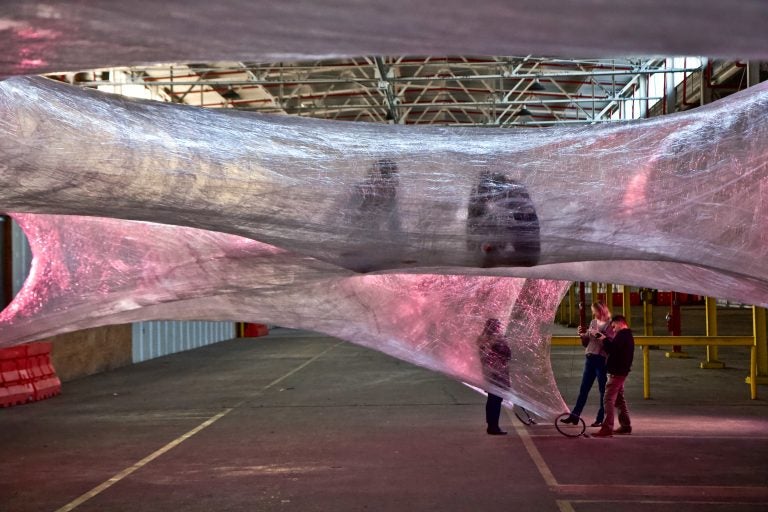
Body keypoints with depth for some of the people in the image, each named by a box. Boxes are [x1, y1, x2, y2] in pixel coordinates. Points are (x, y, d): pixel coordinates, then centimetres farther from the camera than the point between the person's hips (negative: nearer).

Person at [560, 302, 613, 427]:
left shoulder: (610, 325, -6)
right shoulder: (593, 323, 12)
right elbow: (586, 344, 17)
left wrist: (601, 337, -25)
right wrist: (582, 335, -1)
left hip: (602, 359, -6)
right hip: (590, 359, 6)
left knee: (603, 390, 2)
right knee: (583, 389, 7)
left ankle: (601, 419, 9)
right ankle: (574, 415, 10)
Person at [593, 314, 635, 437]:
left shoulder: (622, 335, -14)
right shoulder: (627, 335, 19)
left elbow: (612, 349, -25)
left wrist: (605, 339, -12)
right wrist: (608, 340, 4)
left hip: (616, 372, -11)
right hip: (621, 372, 11)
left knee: (609, 399, -12)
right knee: (619, 399, 18)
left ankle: (607, 428, -16)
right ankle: (626, 425, 23)